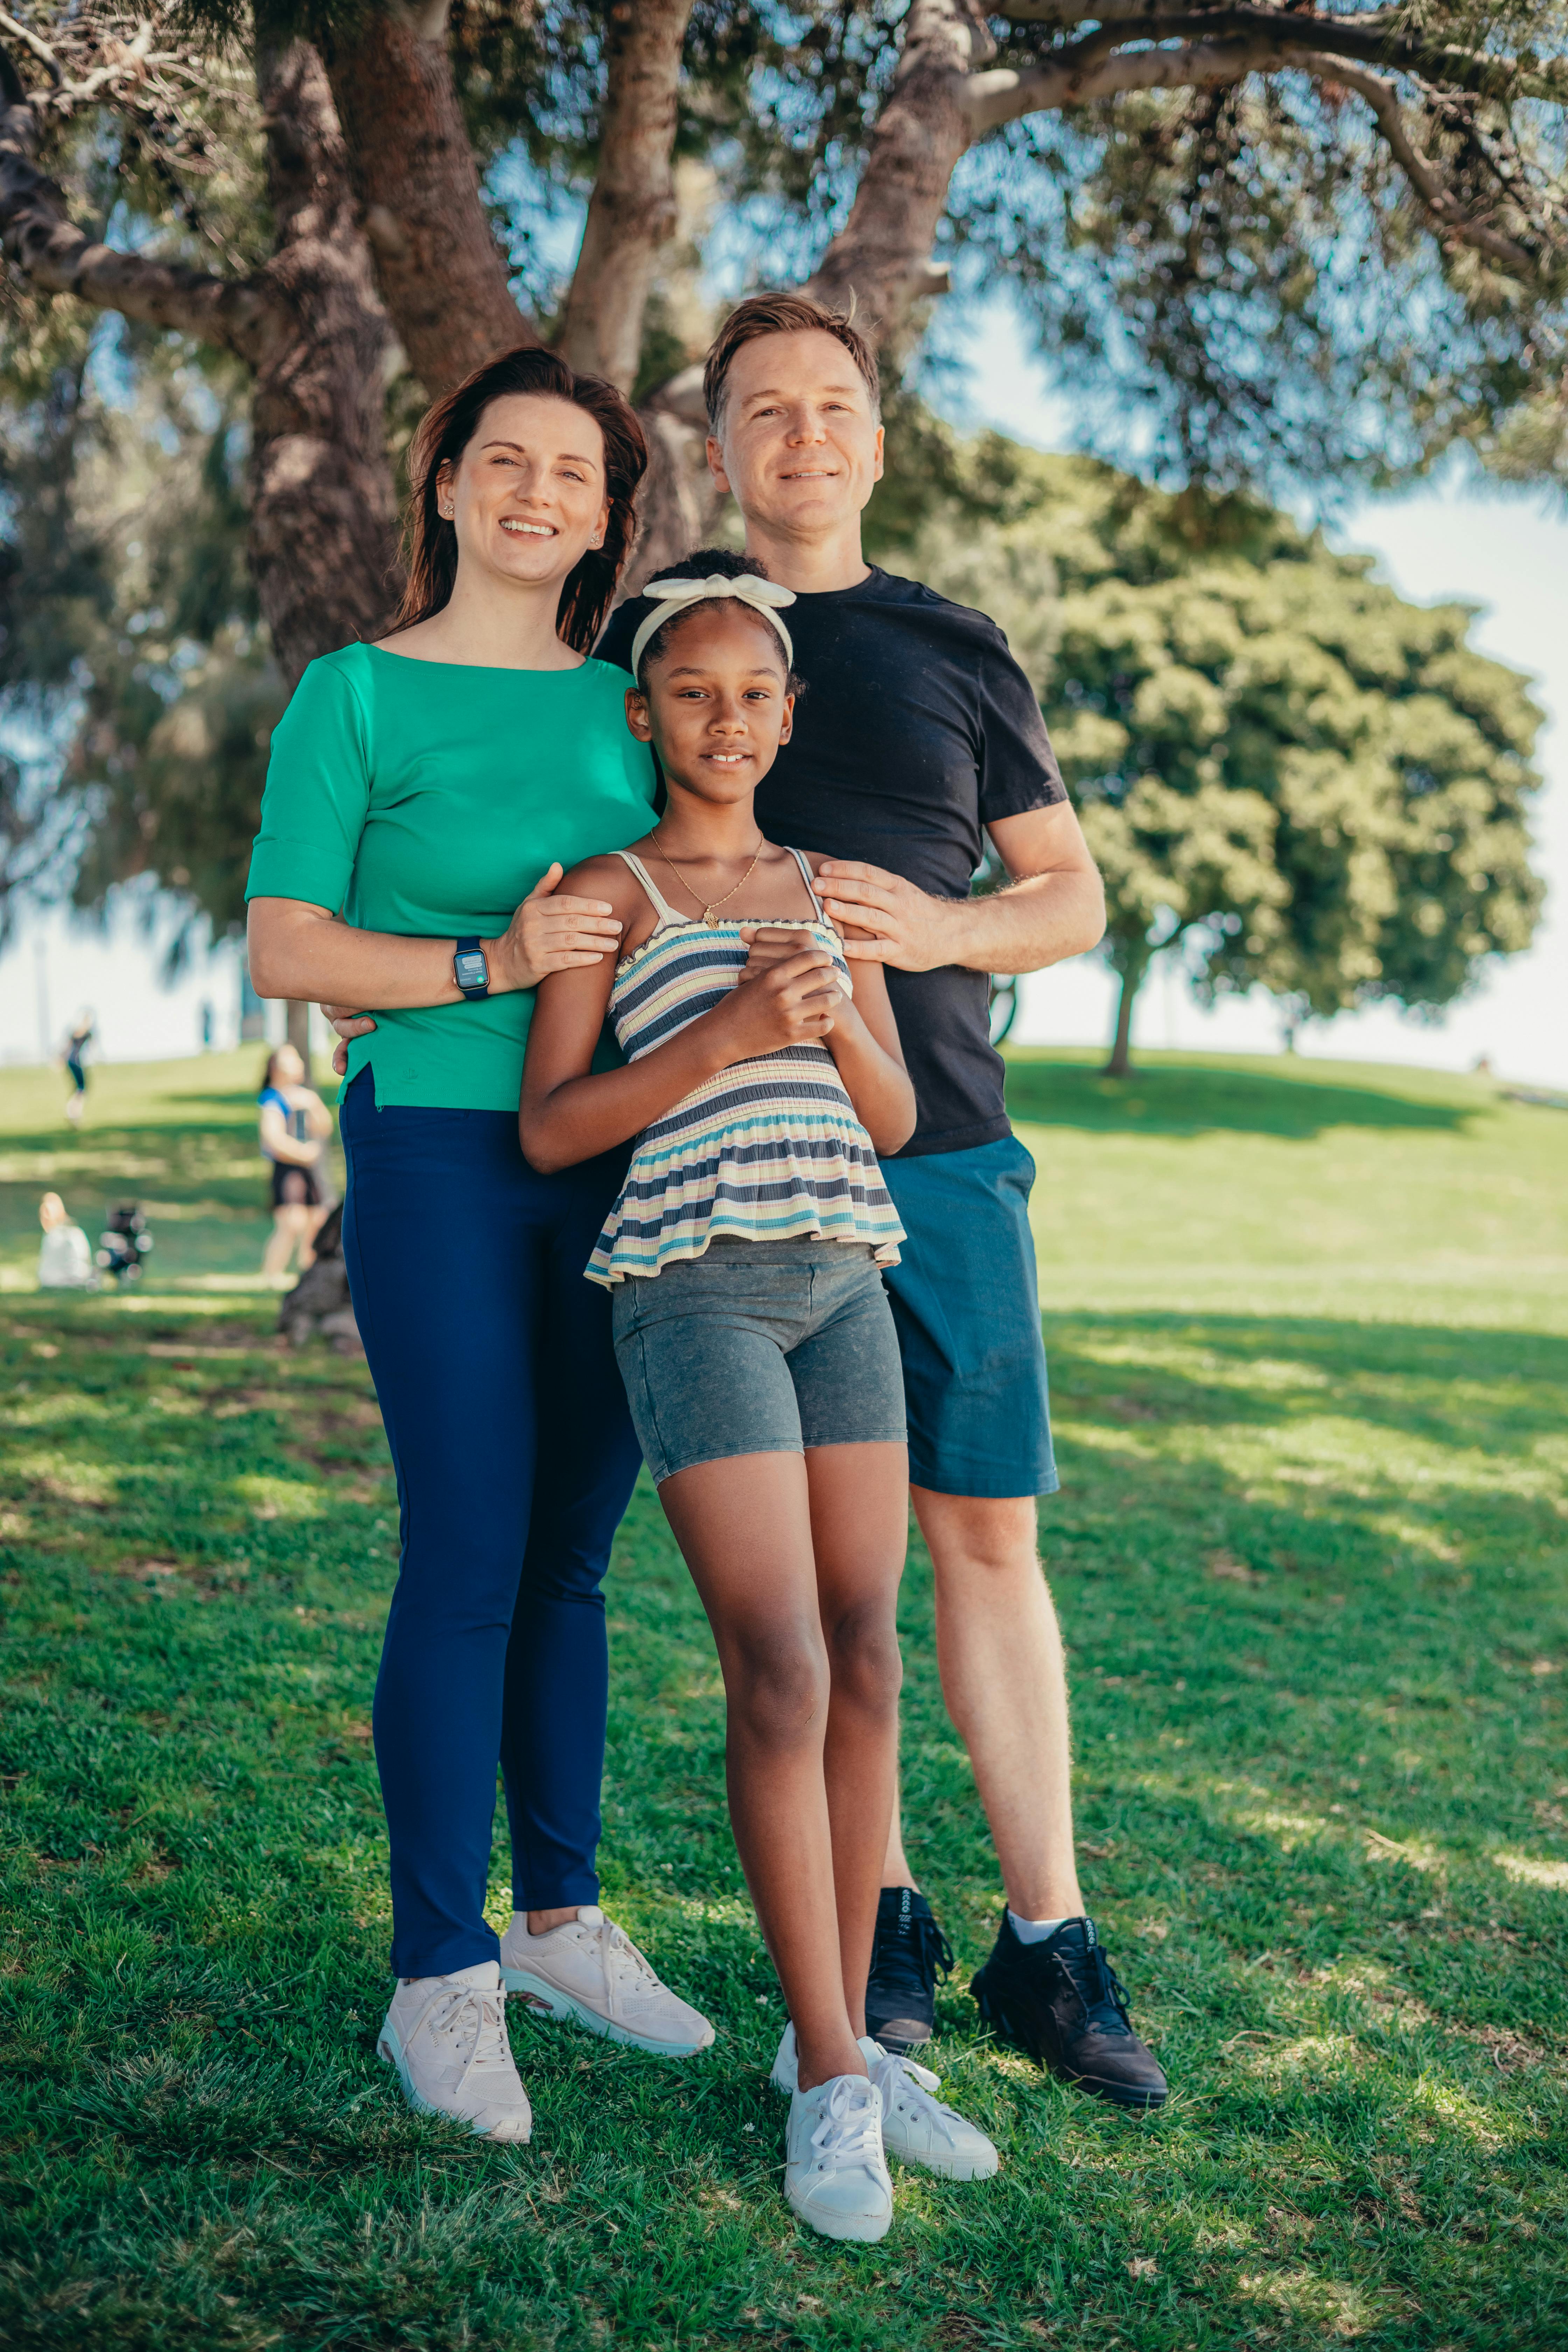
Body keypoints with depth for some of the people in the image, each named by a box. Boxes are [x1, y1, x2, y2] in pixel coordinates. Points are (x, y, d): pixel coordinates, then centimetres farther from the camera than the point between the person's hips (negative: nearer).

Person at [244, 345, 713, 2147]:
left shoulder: (625, 702, 13)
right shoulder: (357, 697, 0)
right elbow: (283, 949, -5)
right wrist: (486, 964, -16)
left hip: (620, 1171, 5)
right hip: (439, 1161, -4)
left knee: (571, 1557, 11)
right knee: (468, 1559, -4)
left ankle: (559, 1925, 24)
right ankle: (441, 1979, 9)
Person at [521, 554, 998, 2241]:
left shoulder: (829, 891, 15)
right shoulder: (609, 893, 1)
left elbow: (894, 1121, 12)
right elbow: (549, 1131, -5)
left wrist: (834, 1015, -8)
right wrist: (728, 1036, -15)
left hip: (843, 1279, 5)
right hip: (692, 1287, -5)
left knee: (866, 1667, 4)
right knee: (780, 1677, -9)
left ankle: (840, 2039, 16)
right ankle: (830, 2078, 2)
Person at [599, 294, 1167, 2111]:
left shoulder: (953, 651, 12)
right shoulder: (655, 630, 11)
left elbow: (1073, 894, 15)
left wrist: (937, 926, -5)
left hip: (941, 1144, 1)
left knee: (988, 1534, 0)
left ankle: (1045, 1942, 9)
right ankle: (875, 1922, 16)